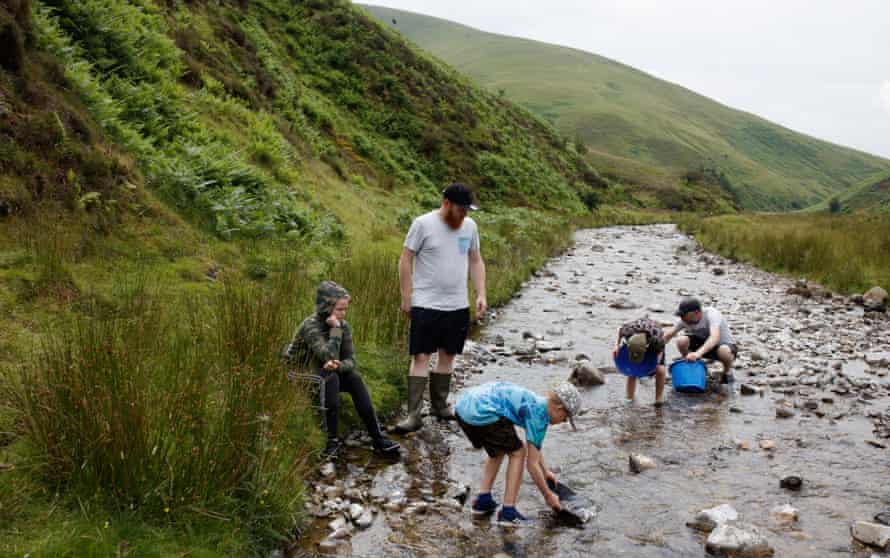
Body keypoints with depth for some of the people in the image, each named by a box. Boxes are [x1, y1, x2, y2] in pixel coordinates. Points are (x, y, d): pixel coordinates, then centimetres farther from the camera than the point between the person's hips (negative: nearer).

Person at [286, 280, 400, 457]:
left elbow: (351, 360, -8)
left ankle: (377, 437, -23)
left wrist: (338, 365, -29)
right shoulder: (310, 326, -22)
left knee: (354, 378, -20)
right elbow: (328, 355, -34)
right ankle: (331, 439, -28)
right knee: (330, 378, -33)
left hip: (325, 374, 5)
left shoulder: (343, 326, -3)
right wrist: (335, 328, -30)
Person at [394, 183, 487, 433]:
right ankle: (414, 415, -2)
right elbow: (405, 260, -7)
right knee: (421, 357, -5)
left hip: (458, 306, 5)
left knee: (447, 355, 13)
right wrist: (406, 297, -9)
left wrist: (480, 294, 4)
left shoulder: (470, 226, 6)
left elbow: (476, 261, 14)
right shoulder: (423, 224, -9)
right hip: (426, 305, -5)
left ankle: (440, 405, 27)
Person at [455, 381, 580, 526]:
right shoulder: (540, 416, -1)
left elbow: (534, 445, 41)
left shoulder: (533, 401, 24)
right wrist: (548, 495, 14)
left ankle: (483, 501, 23)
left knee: (498, 451, 27)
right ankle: (508, 512, 6)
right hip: (481, 413, -9)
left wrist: (545, 471, 49)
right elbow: (531, 464, 1)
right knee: (518, 453, 8)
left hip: (462, 405, 9)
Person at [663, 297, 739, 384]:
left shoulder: (711, 314, -30)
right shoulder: (685, 320, -14)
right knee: (681, 341, -23)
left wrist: (698, 353, -60)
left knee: (723, 351, -40)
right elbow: (668, 335, -6)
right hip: (703, 344, 4)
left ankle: (727, 372, -6)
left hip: (726, 344, -4)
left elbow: (715, 338, -46)